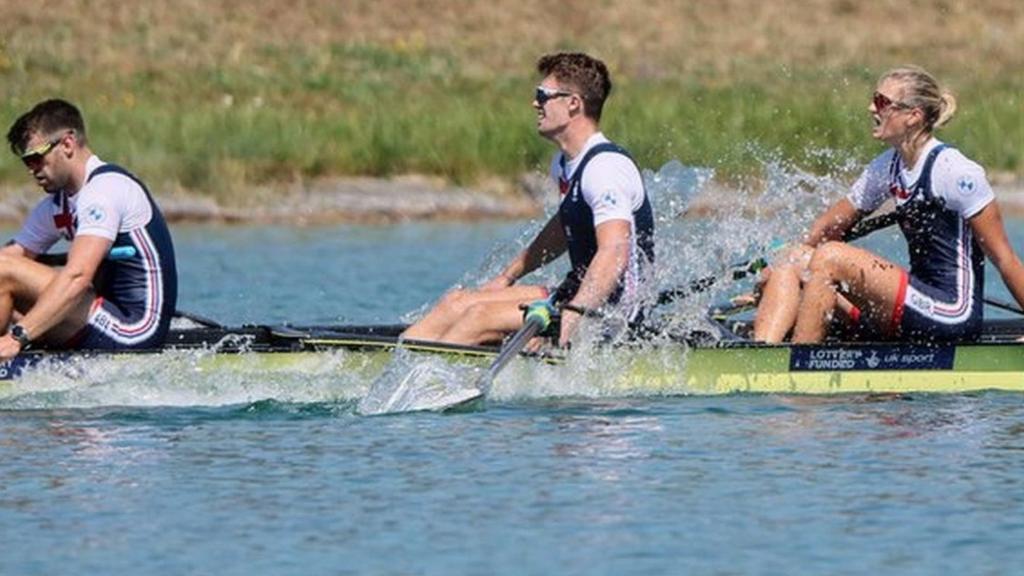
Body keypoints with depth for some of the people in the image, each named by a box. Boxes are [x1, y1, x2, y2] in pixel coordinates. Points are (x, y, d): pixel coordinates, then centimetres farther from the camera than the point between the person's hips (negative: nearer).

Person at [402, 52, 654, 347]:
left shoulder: (606, 168, -20)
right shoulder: (565, 164, 11)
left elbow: (614, 256, -32)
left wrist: (573, 315, -41)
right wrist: (507, 277, 33)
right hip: (579, 295, 10)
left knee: (483, 316, -20)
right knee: (458, 301, 3)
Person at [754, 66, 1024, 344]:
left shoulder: (953, 172, -13)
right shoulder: (887, 167, 11)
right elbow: (828, 227, 18)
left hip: (953, 317, -9)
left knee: (830, 258, -20)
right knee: (792, 264, 0)